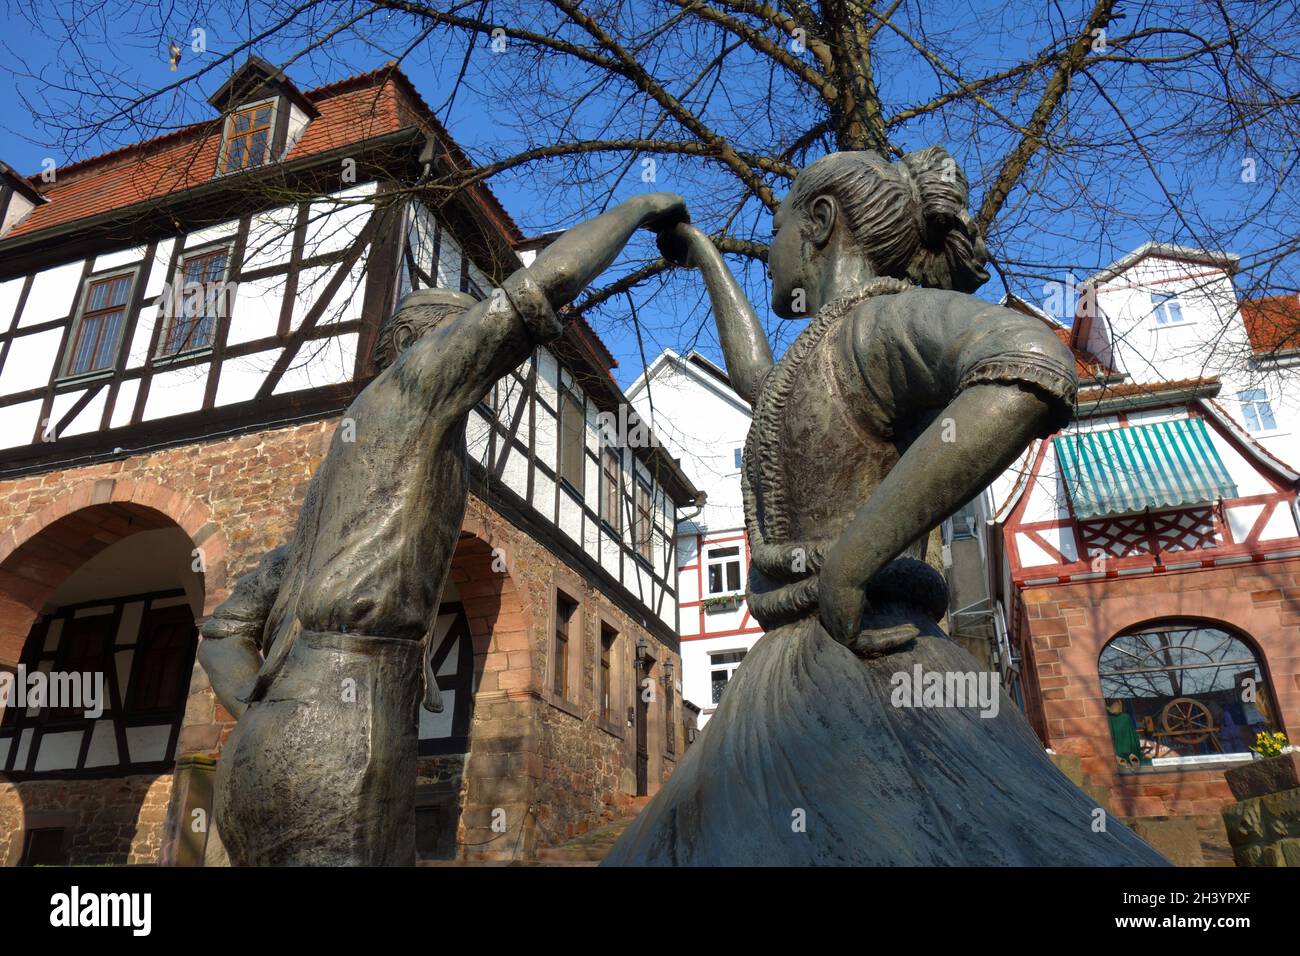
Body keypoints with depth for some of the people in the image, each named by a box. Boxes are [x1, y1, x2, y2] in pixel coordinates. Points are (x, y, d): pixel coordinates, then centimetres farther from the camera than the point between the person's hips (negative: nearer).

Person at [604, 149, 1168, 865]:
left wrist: (844, 570, -24)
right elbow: (755, 380, 45)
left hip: (857, 699, -9)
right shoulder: (838, 364, 23)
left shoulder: (887, 314, -5)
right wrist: (706, 259, 57)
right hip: (805, 697, 9)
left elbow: (1035, 371, -28)